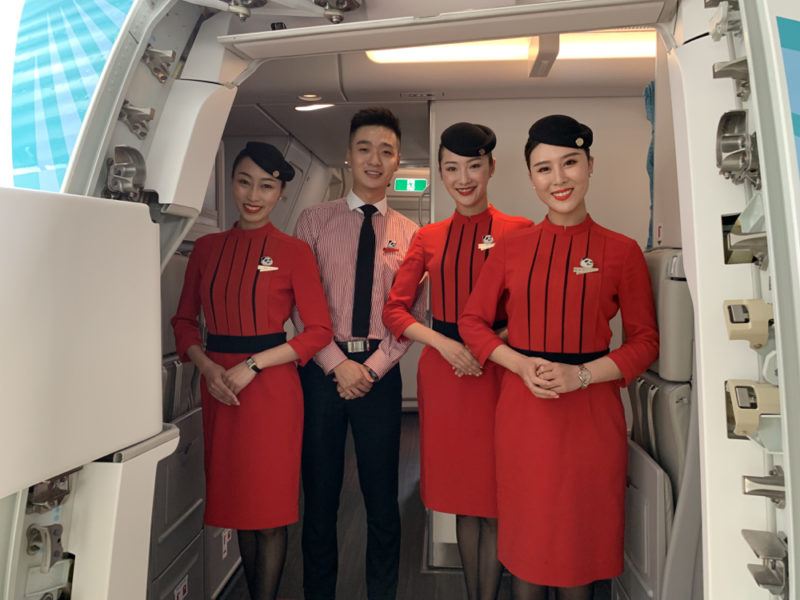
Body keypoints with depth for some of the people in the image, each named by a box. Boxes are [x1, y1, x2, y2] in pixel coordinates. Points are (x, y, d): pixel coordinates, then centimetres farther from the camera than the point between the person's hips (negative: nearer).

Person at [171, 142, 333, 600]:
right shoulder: (207, 247, 7)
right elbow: (185, 319, 10)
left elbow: (319, 330, -7)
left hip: (271, 387, -4)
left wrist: (252, 364, -14)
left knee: (270, 512, 4)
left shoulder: (293, 251, -5)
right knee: (237, 503, 16)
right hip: (218, 386, 4)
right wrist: (207, 366, -8)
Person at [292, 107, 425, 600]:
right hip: (322, 368, 0)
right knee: (320, 493, 11)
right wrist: (338, 364, -10)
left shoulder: (408, 233, 6)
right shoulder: (314, 221, 4)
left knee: (383, 496, 10)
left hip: (380, 371, 1)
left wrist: (373, 368, -8)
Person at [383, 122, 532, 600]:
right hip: (442, 374, 3)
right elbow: (395, 309, 4)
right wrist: (445, 344, -10)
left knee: (494, 505, 6)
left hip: (497, 375, -3)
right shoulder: (429, 238, 7)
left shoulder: (518, 231, -2)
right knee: (463, 501, 16)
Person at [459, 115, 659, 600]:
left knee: (582, 535, 13)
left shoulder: (621, 251, -2)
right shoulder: (512, 248, 2)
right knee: (527, 535, 14)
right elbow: (473, 321, 6)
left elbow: (646, 340, 1)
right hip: (523, 409, 1)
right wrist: (521, 364, -10)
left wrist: (581, 374, -14)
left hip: (592, 412, -1)